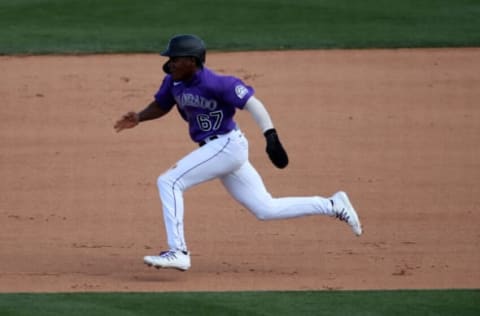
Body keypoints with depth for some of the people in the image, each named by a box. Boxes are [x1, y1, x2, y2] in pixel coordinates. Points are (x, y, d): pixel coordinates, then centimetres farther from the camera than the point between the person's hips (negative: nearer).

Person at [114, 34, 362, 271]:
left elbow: (252, 104, -22)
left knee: (169, 182, -16)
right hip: (215, 149, 9)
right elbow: (161, 106, 18)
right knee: (265, 209, 13)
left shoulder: (215, 83, -21)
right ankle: (333, 206, 22)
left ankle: (177, 251, -17)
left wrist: (271, 136, -32)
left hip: (227, 145, -9)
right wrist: (138, 118, -1)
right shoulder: (173, 82, 3)